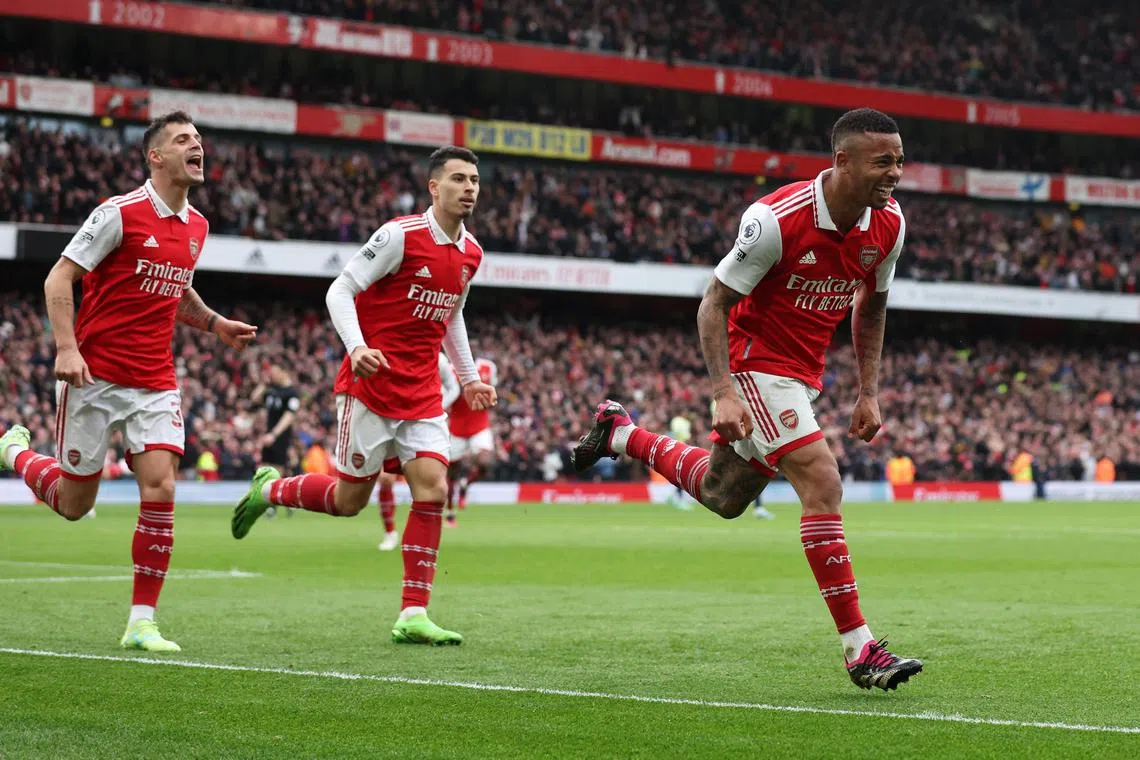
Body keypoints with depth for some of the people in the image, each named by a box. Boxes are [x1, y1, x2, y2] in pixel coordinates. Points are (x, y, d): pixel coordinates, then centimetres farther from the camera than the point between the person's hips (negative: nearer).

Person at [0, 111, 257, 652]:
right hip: (94, 378, -5)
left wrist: (213, 323, 12)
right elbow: (58, 279, -9)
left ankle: (142, 623, -5)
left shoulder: (196, 227, 9)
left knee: (160, 490, -12)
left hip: (155, 383, 5)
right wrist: (66, 347, -20)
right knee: (73, 503, 5)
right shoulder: (121, 213, -11)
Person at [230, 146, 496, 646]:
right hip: (371, 385, -6)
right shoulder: (401, 234, -13)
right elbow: (340, 291, -12)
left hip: (422, 394, 6)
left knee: (433, 488, -10)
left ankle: (413, 616, -7)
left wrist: (469, 378, 24)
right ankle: (268, 489, 30)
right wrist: (357, 348, -27)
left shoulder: (471, 253, 9)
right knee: (349, 499, 1)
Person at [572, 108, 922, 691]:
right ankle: (859, 648, -17)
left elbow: (871, 306, 13)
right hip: (756, 361, -7)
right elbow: (714, 303, -17)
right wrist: (724, 394, -25)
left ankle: (620, 434, 40)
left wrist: (869, 392, 8)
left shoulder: (888, 225, -6)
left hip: (803, 372, 8)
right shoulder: (778, 218, -25)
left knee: (723, 497, 18)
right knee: (822, 484, -20)